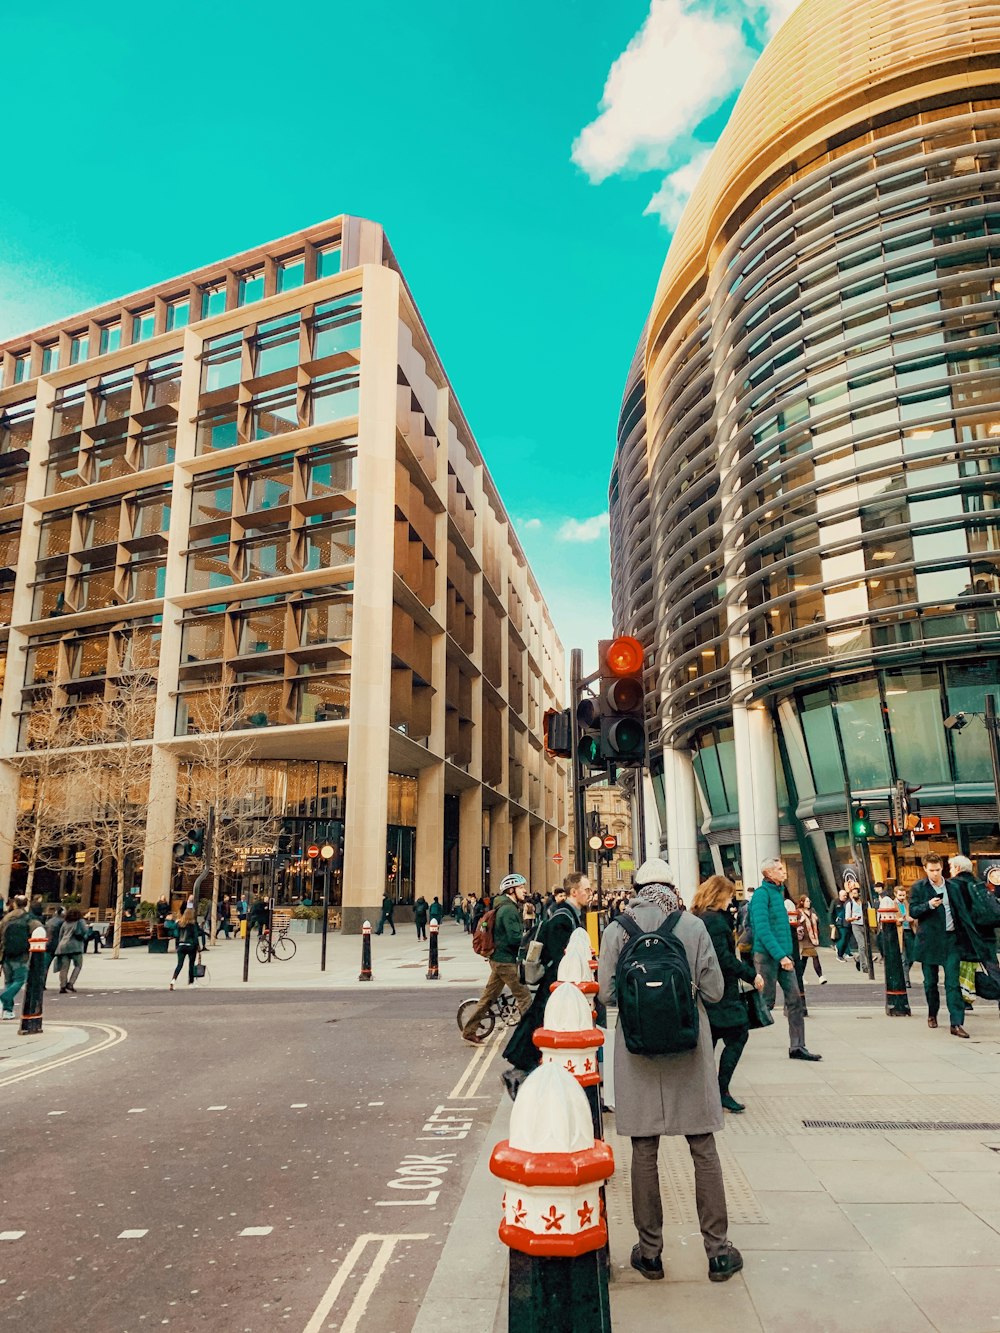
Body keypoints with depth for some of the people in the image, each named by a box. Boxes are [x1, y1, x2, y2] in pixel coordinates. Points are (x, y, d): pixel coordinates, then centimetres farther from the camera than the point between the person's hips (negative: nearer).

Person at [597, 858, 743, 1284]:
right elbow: (714, 990, -6)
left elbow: (607, 993, -4)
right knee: (704, 1149, 13)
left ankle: (650, 1252, 22)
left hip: (638, 1051, 0)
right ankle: (717, 1250, 21)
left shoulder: (616, 930, -7)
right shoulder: (693, 927, -8)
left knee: (644, 1152, 11)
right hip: (689, 1049, 0)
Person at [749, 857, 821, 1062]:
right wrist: (780, 955, -22)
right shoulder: (762, 893, -13)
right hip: (766, 955, -8)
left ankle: (797, 1047, 12)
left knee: (795, 999, 5)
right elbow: (762, 929, -20)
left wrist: (787, 954, 13)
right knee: (765, 1002, -1)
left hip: (783, 955, 8)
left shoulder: (778, 892, 15)